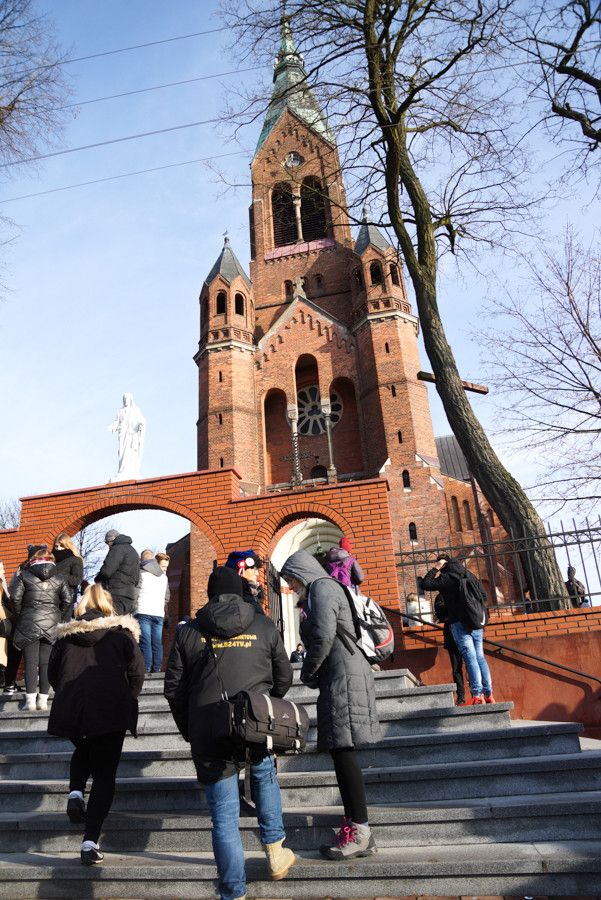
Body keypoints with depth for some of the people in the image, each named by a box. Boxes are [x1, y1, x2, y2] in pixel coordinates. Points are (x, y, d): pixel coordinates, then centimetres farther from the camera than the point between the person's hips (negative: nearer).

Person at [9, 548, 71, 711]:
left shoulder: (24, 575, 4)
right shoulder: (59, 578, 8)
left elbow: (15, 597, -4)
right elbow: (67, 599, 0)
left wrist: (17, 617, 8)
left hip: (29, 624, -1)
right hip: (51, 624, 1)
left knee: (31, 662, 2)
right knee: (45, 663, 6)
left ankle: (30, 700, -3)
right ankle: (43, 699, 7)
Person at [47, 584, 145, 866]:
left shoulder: (66, 635, 8)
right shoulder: (121, 632, 1)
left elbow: (52, 673, 10)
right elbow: (137, 671, -2)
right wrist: (127, 701, 13)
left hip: (70, 712, 3)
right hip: (110, 712, -3)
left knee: (83, 751, 33)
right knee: (104, 775, 8)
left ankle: (75, 792, 8)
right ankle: (90, 842, 1)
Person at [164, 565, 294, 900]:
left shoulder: (188, 632, 3)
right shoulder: (265, 626, 2)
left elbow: (174, 689, 5)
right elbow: (284, 677, 9)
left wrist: (189, 731, 19)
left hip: (210, 737, 0)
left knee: (224, 816, 9)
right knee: (265, 776, 30)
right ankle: (275, 851, 33)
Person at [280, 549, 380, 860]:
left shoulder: (322, 587, -7)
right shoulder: (320, 592, 22)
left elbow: (323, 636, -19)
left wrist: (307, 672, -6)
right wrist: (313, 674, 11)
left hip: (344, 677, -10)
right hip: (337, 679, 10)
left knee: (342, 751, -7)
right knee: (340, 753, 10)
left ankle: (360, 831, -1)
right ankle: (354, 827, 16)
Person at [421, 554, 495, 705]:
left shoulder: (446, 578, -5)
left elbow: (425, 584, -6)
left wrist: (435, 569, 1)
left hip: (460, 623, -6)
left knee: (470, 658, -10)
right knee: (480, 657, 8)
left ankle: (477, 695, -14)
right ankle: (488, 694, 7)